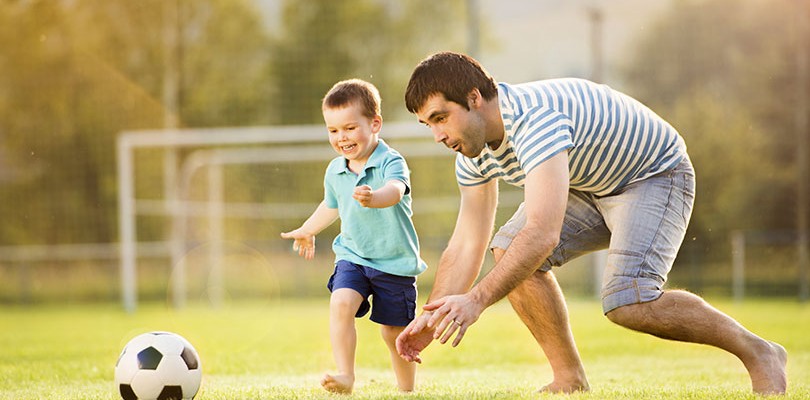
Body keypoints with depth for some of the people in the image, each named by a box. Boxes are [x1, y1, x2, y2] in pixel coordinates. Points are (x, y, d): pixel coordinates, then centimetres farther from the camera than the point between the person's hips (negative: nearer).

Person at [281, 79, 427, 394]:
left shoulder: (391, 162, -17)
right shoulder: (335, 171, 2)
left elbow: (395, 190, -40)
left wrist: (374, 198, -63)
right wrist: (307, 231, 40)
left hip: (396, 263, -4)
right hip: (353, 257, 4)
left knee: (394, 332, 5)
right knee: (341, 303, -24)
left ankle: (406, 389, 27)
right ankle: (345, 376, -22)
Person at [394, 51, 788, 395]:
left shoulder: (535, 119, -36)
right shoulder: (473, 153, -6)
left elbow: (543, 233, -45)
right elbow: (466, 245, 0)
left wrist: (477, 300, -49)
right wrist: (430, 317, -10)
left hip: (655, 175, -9)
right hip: (591, 185, 9)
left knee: (627, 302, -27)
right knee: (508, 250, -9)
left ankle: (757, 353, -8)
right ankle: (570, 380, 0)